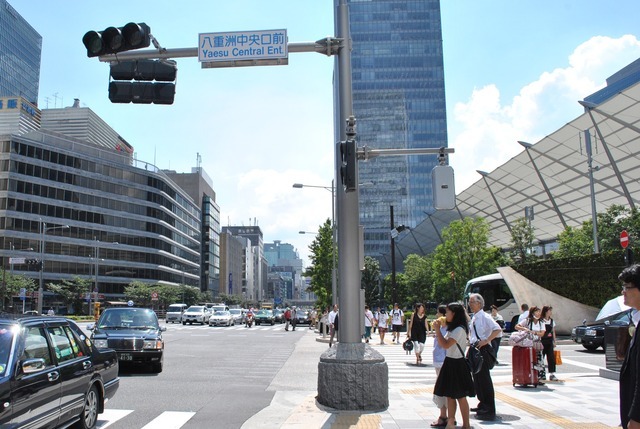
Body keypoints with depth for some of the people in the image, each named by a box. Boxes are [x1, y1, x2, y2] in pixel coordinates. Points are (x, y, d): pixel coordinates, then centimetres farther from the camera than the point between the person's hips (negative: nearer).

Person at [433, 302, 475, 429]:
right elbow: (443, 343, 13)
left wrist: (437, 329, -17)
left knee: (460, 396, 0)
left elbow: (445, 345, -25)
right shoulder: (453, 328, 13)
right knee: (450, 395, 11)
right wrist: (438, 329, 4)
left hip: (456, 365, -9)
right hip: (450, 363, 9)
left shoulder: (459, 329, -18)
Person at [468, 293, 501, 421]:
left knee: (484, 379, -7)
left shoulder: (484, 317, -15)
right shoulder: (474, 318, 12)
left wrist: (486, 340, -26)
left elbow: (497, 329, -26)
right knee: (477, 378, 17)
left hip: (483, 349, -9)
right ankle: (483, 404, 32)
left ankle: (490, 411, -1)